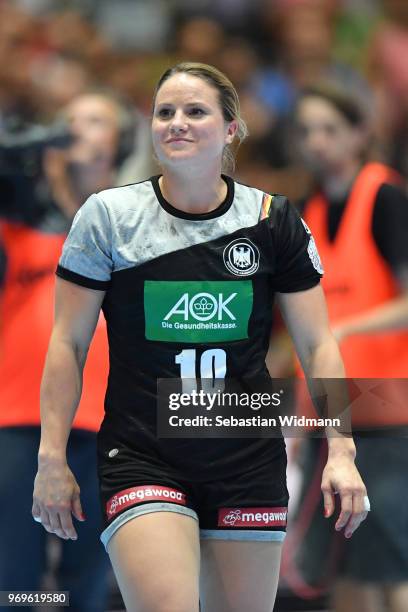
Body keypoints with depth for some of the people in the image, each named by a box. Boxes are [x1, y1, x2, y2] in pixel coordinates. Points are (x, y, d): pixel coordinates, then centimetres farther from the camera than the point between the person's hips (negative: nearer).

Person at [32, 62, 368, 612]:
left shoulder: (274, 222, 2)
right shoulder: (108, 216, -1)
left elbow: (317, 344, 5)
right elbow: (68, 344, 2)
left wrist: (341, 452, -4)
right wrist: (53, 457, -2)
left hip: (250, 464, 2)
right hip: (141, 459, -2)